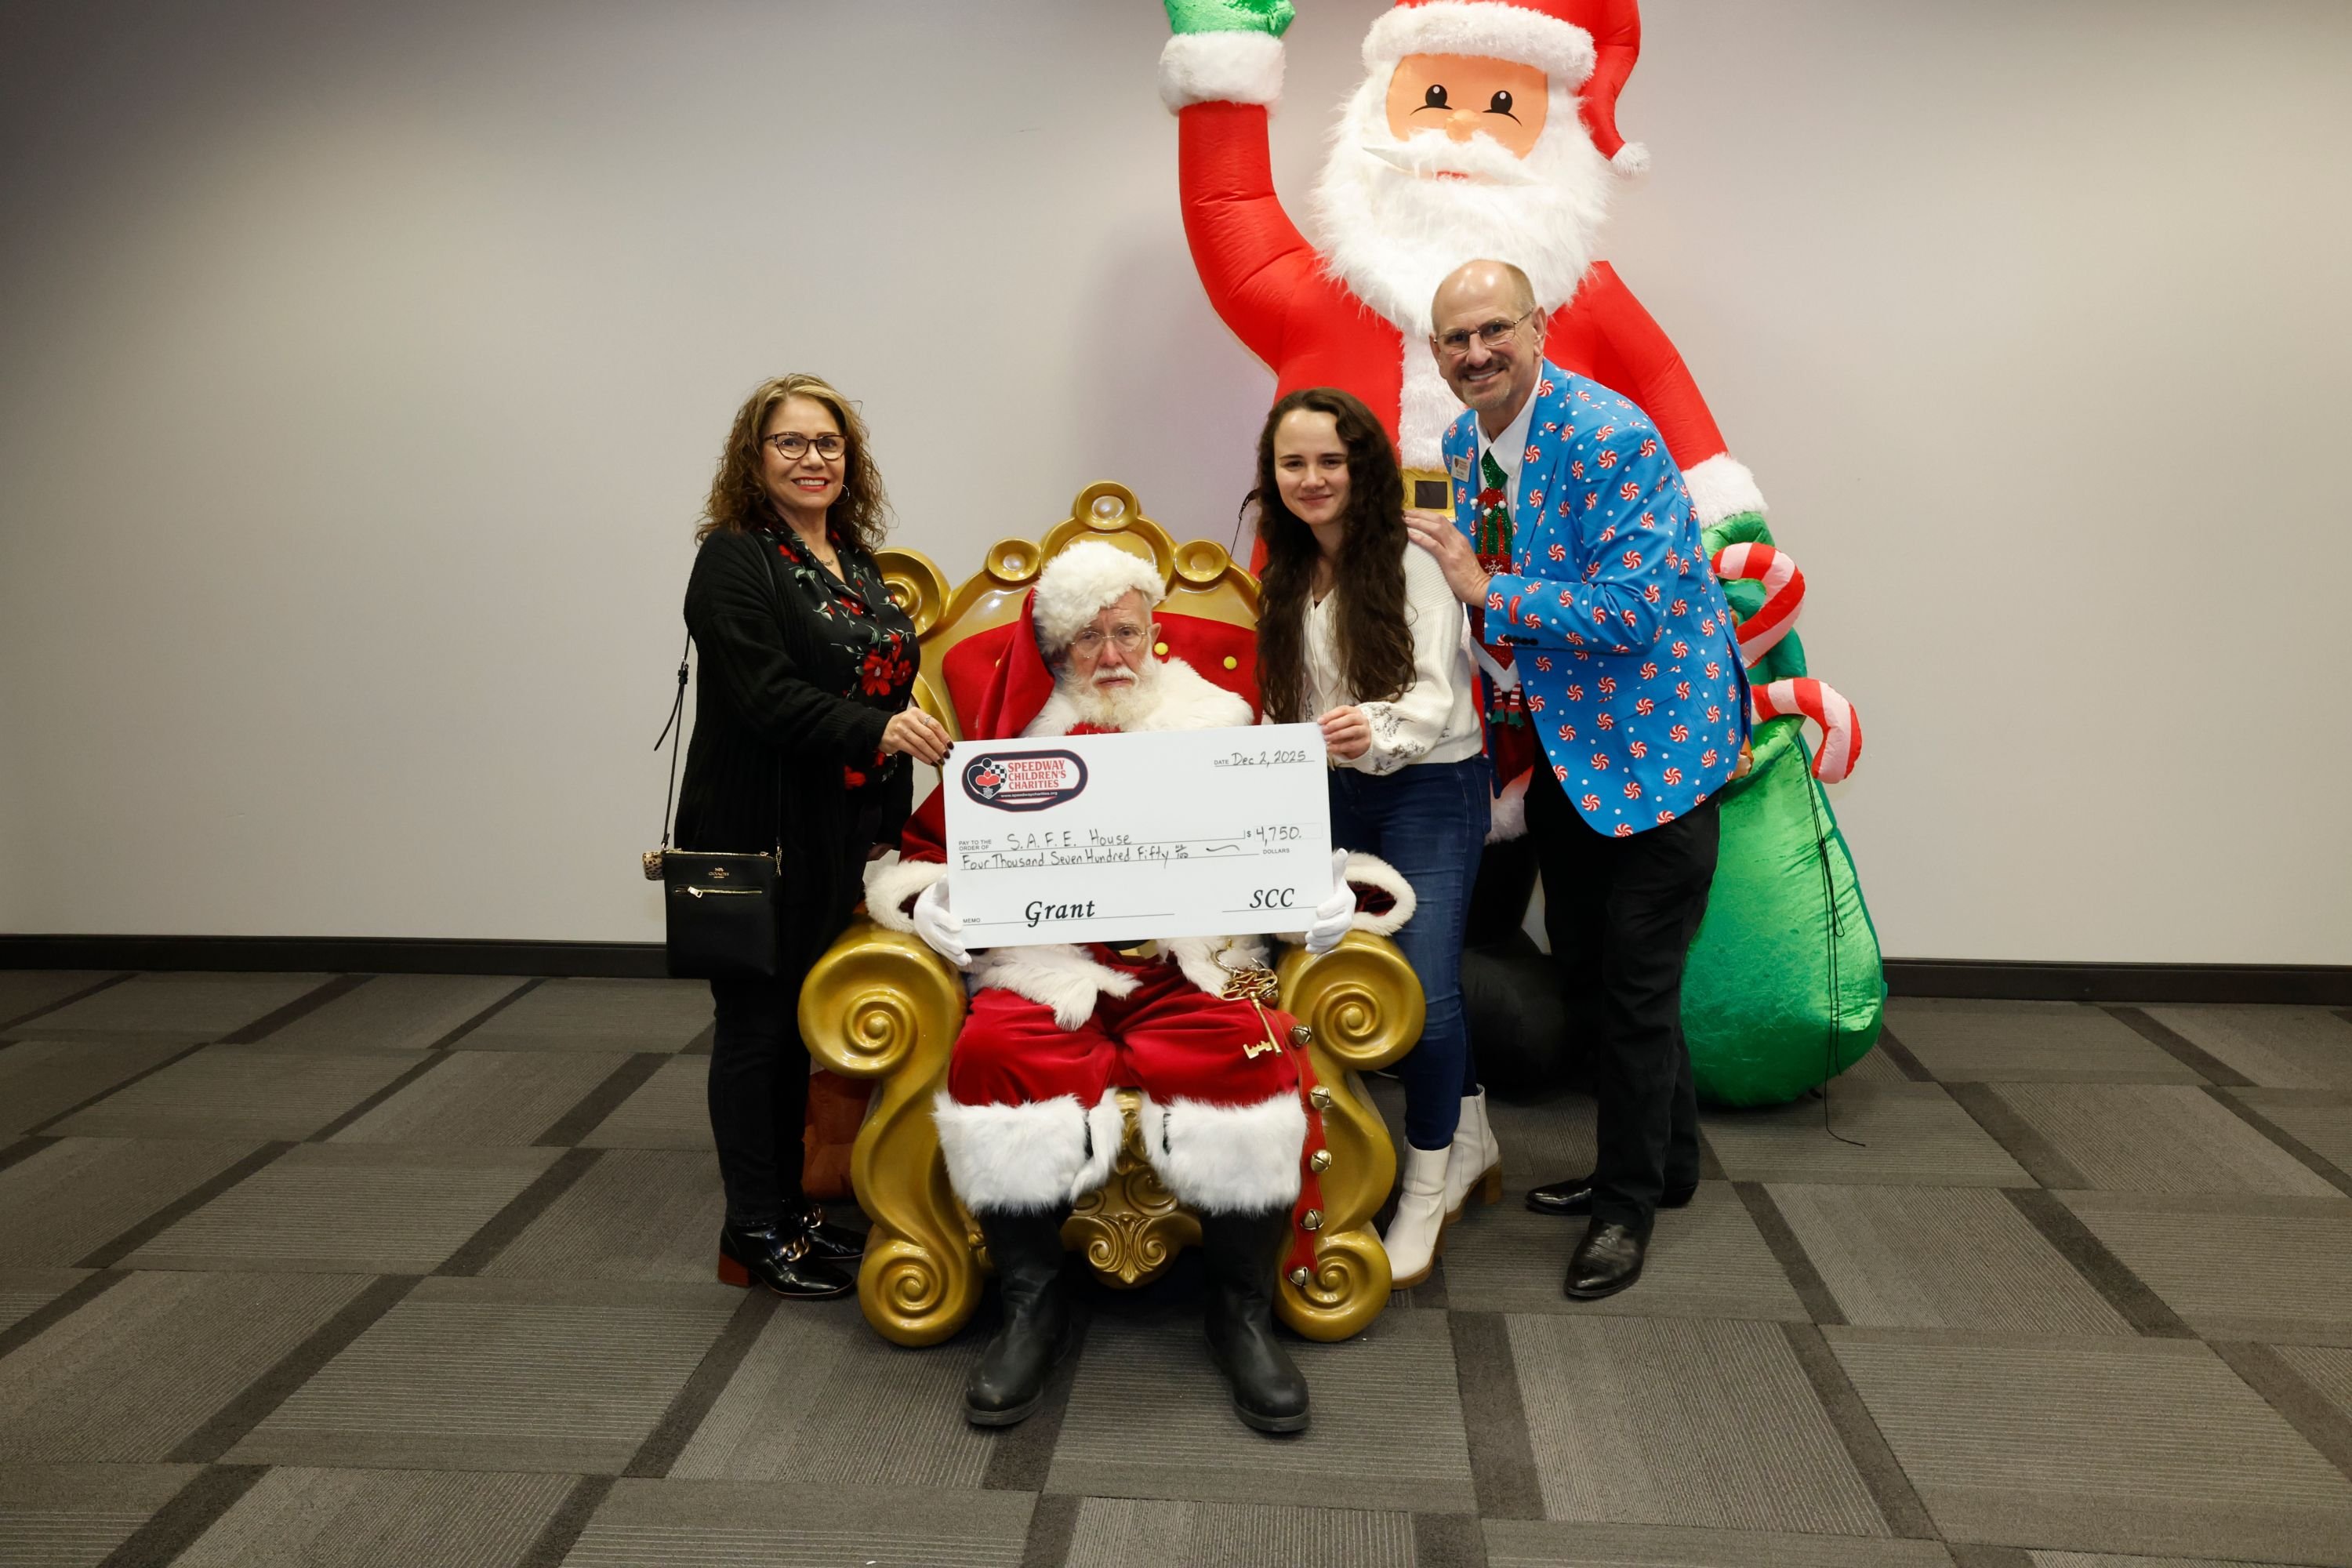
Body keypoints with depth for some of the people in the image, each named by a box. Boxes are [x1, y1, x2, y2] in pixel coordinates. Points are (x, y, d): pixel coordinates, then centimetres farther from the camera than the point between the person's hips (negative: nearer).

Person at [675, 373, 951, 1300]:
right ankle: (752, 1238, 11)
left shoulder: (856, 563, 14)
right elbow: (765, 693, -20)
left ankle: (790, 1206, 25)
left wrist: (893, 820, 16)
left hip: (844, 836, 7)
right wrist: (877, 730, -32)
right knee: (758, 1022, 1)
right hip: (759, 836, -7)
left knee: (808, 1017, 13)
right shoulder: (734, 558, -8)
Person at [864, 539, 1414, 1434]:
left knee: (1249, 1055, -32)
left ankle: (1244, 1309, -12)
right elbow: (934, 851, 16)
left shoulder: (1215, 724, 17)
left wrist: (1327, 899, -6)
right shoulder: (1017, 738, 16)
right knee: (995, 1054, -32)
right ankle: (1031, 1306, -12)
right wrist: (935, 907, -6)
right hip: (1049, 969, 0)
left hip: (1193, 964, 0)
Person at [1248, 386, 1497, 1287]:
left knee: (1426, 986, -14)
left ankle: (1426, 1197, 5)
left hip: (1431, 789, -7)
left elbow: (1437, 693, -23)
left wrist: (1377, 732, -41)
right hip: (1338, 795, 7)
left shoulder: (1410, 563, -13)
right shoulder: (1289, 577, 9)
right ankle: (1472, 1145, 31)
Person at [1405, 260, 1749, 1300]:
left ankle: (1630, 1203, 18)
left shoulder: (1612, 439, -23)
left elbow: (1633, 613, -28)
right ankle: (1664, 1159, 37)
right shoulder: (1463, 444, 4)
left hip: (1656, 738, -9)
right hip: (1563, 742, 9)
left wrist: (1486, 590, -28)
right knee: (1582, 971, 18)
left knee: (1636, 985, 0)